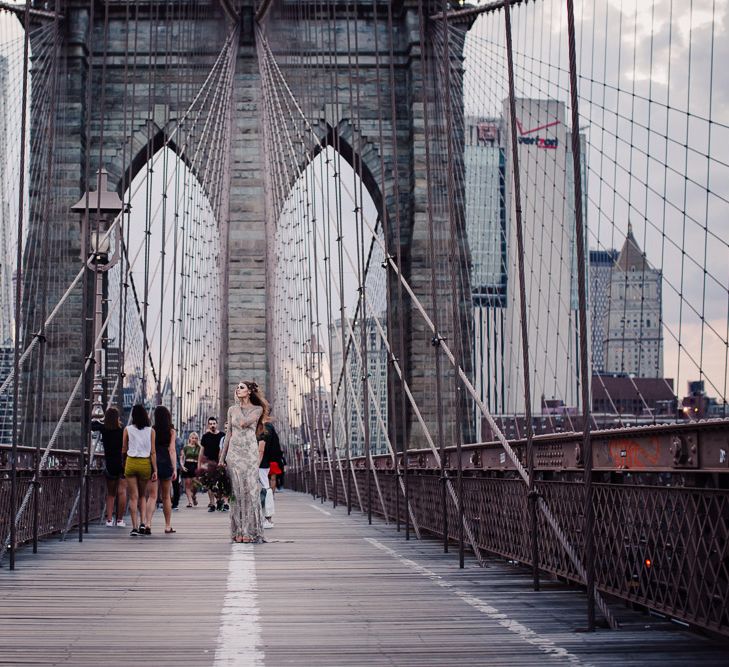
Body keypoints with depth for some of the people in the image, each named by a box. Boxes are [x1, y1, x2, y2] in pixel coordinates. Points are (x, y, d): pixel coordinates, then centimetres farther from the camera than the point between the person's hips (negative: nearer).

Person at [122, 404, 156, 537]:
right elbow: (153, 452, -4)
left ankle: (135, 527, -3)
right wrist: (155, 470, -1)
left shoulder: (128, 430, -1)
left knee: (133, 497, 2)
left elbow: (123, 450, 5)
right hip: (145, 463, 1)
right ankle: (143, 523, 1)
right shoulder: (150, 431, -2)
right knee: (142, 496, 16)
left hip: (131, 462, -1)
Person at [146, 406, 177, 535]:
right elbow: (172, 450, -6)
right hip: (166, 464, 0)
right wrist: (175, 468, -6)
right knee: (166, 497, 13)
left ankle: (148, 523, -21)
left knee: (152, 496, -2)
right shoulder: (171, 431, -1)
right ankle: (168, 526, 19)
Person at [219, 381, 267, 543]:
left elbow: (243, 422, -15)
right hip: (234, 452, 3)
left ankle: (250, 531, -4)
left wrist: (240, 404, -1)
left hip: (250, 452, -3)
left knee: (250, 490, -7)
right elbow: (229, 434, 13)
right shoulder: (232, 409, 11)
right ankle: (238, 531, 1)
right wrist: (222, 457, 9)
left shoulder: (257, 409, 1)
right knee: (237, 491, -1)